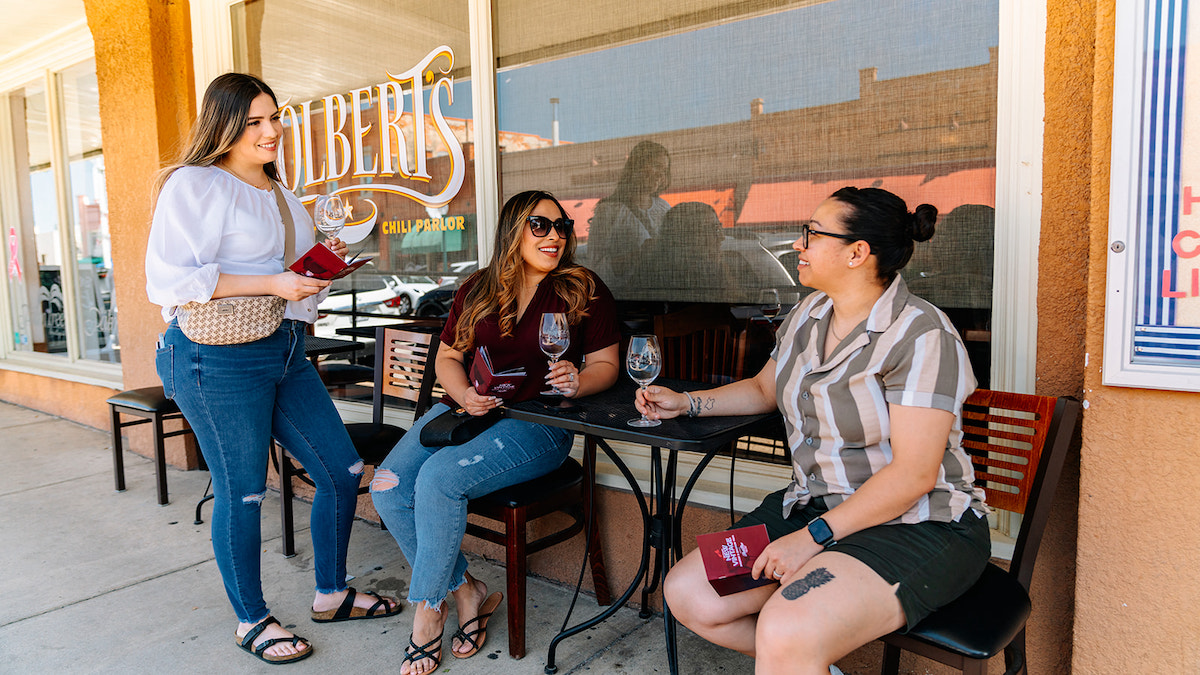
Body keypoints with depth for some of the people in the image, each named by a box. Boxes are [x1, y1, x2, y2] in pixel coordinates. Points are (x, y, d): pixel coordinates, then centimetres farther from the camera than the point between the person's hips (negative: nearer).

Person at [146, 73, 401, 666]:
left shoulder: (280, 195, 18)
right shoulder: (195, 185, -8)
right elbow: (169, 280, -18)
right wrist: (273, 283, -20)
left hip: (285, 350, 8)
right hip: (217, 359, -8)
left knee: (342, 470, 8)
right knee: (242, 492, 2)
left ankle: (331, 595, 28)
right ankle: (251, 620, 25)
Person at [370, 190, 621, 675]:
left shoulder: (585, 290, 4)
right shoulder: (476, 289, 13)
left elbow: (606, 365, 3)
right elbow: (447, 356, 14)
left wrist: (579, 382, -19)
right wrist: (463, 394, -6)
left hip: (537, 423, -5)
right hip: (464, 411, 5)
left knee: (439, 479, -28)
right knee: (388, 487, -17)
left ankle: (427, 610, -6)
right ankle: (467, 592, -1)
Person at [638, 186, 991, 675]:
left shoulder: (921, 334, -16)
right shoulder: (809, 314, 8)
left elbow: (913, 474, -20)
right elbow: (765, 389, 25)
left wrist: (814, 536, -23)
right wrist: (687, 403, 13)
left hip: (917, 525, -8)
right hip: (815, 505, 8)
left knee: (784, 636, -33)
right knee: (687, 595, -4)